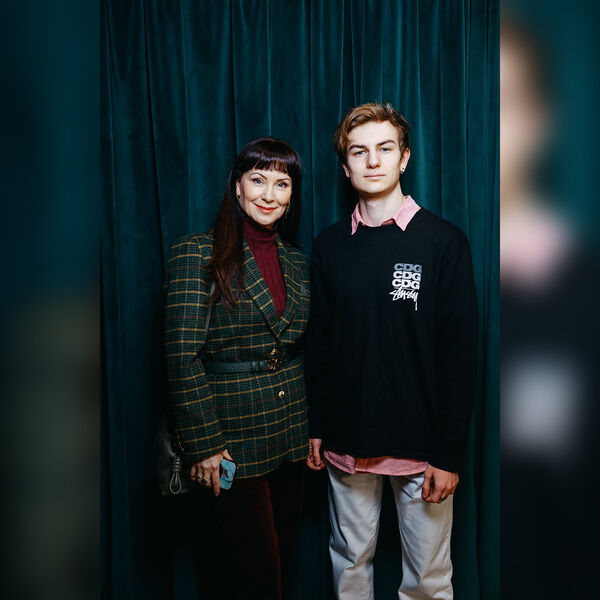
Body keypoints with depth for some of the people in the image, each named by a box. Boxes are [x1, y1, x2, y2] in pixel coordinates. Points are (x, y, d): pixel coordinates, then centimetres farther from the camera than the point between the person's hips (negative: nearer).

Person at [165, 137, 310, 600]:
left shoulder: (296, 261, 8)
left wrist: (314, 428, 11)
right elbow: (183, 357, -14)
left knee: (284, 554, 19)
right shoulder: (197, 255, -11)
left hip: (292, 431, 6)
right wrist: (204, 444, -14)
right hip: (234, 434, -6)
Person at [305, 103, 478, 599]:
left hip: (422, 445, -2)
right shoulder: (330, 245, 3)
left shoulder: (444, 242, -6)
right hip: (347, 443, 3)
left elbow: (460, 354, -8)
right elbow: (319, 343, 7)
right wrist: (316, 428, 6)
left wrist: (449, 453, -10)